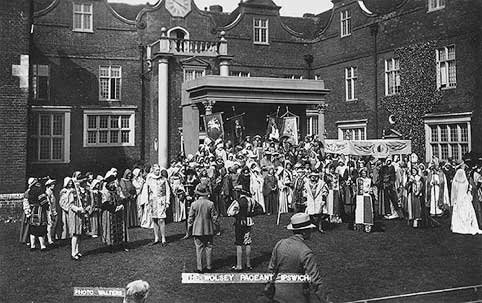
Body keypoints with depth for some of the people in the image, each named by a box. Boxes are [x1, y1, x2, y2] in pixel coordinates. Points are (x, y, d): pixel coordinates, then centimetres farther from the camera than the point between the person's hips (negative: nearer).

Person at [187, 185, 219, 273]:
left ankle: (199, 267, 7)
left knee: (199, 248, 6)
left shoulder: (194, 204, -8)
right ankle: (209, 266, 17)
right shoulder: (210, 204, -7)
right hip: (209, 229, 0)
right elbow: (214, 217, -2)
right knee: (208, 247, 11)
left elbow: (190, 217, -1)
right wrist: (215, 227, 10)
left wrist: (189, 228, 11)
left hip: (197, 229, 0)